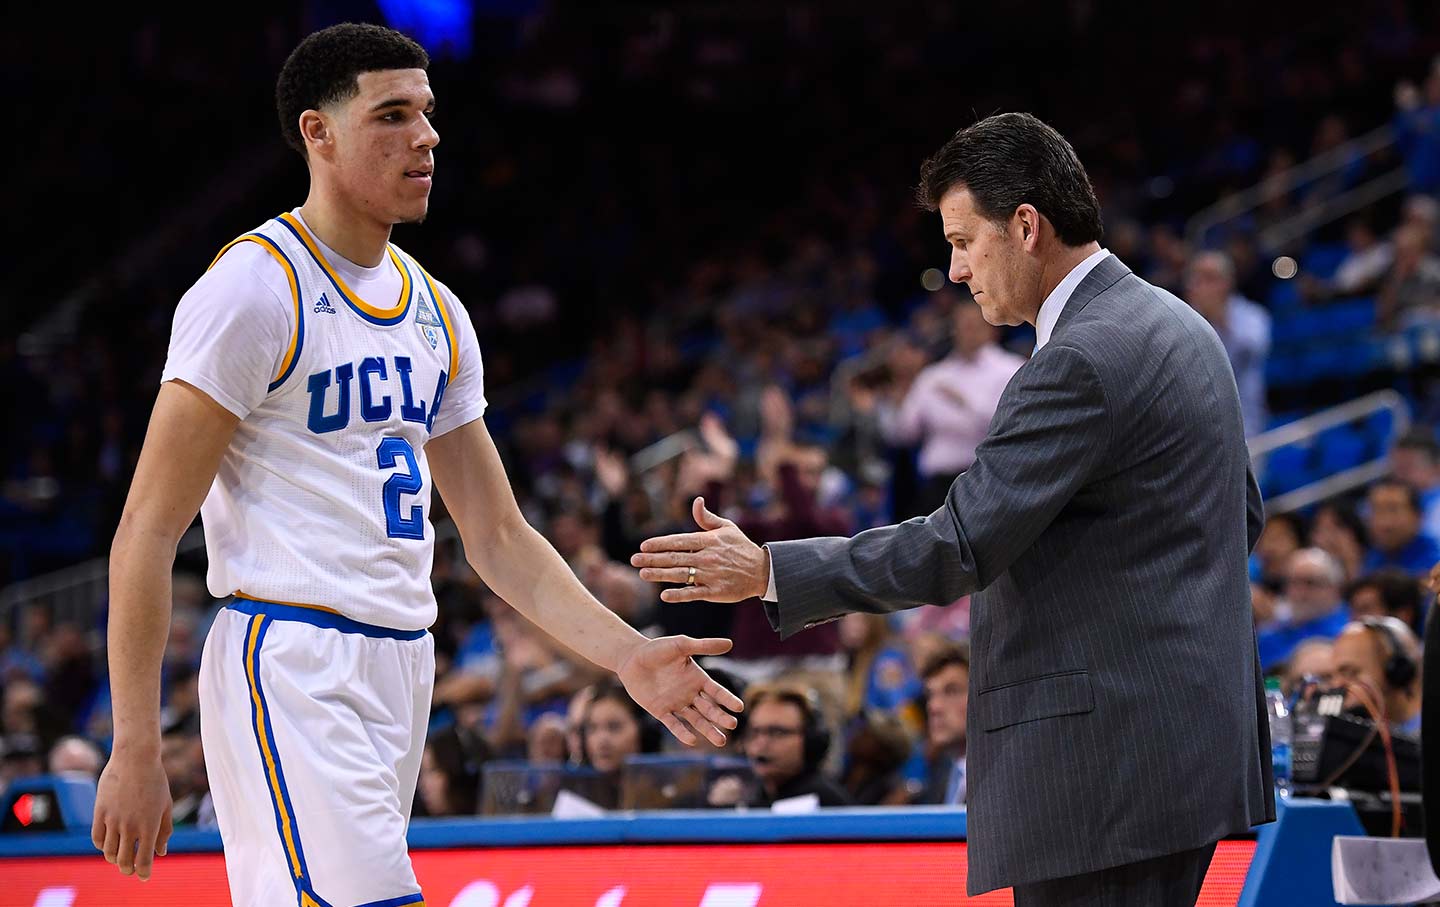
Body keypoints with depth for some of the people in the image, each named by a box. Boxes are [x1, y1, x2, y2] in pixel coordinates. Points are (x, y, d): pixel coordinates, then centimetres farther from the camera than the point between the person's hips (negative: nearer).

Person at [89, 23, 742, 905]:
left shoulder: (437, 313, 16)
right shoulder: (256, 288, -9)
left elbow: (498, 535, 19)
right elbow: (147, 534, -11)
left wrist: (626, 654, 5)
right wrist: (136, 750, -15)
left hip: (402, 665, 8)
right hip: (291, 665, -8)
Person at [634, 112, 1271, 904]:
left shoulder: (1083, 361, -17)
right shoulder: (1176, 327, 15)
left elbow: (962, 544, -21)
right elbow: (1244, 514, 25)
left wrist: (768, 573, -19)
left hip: (1103, 761, -10)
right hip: (1186, 737, 10)